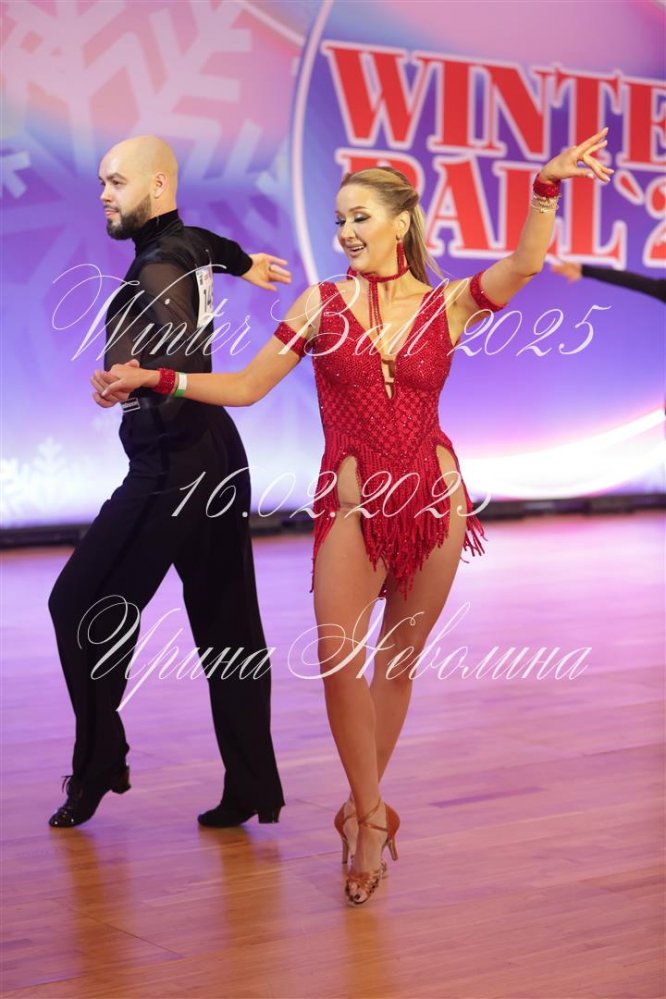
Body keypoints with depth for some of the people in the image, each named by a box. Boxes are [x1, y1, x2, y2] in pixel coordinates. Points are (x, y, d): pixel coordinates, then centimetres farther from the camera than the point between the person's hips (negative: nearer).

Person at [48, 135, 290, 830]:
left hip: (171, 469, -10)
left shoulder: (157, 268, -15)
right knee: (227, 623, 9)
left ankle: (98, 766, 2)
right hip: (216, 456, 10)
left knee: (82, 604, -3)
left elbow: (185, 348, -34)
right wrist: (243, 261, 58)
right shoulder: (184, 243, 12)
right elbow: (207, 244, 37)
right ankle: (252, 786, 12)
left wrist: (139, 375, -53)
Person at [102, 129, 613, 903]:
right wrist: (155, 377, -4)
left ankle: (362, 809, 28)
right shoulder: (323, 304, 3)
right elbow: (246, 386, 5)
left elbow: (522, 265, -16)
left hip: (433, 497, 1)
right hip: (351, 503, -1)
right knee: (339, 658, -15)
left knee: (397, 663, 10)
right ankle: (372, 817, 1)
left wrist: (546, 188, -29)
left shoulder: (447, 305, 2)